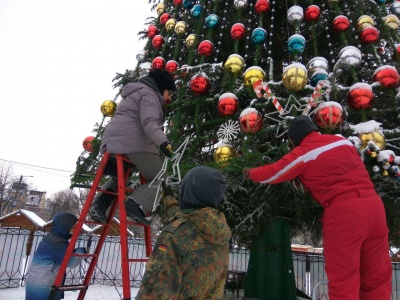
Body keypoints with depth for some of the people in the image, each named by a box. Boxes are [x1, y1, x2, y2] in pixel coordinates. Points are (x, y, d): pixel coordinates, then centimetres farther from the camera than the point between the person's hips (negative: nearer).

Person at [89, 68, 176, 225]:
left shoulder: (136, 93, 32)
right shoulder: (148, 94, 0)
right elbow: (149, 122, -18)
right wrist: (163, 142, -32)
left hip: (112, 141, 10)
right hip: (133, 143, -9)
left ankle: (100, 202, 6)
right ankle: (137, 204, -23)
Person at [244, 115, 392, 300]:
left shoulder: (302, 154, 0)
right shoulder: (343, 141, 16)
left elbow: (271, 174, 9)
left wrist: (251, 173, 29)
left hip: (343, 211, -6)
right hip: (373, 203, 7)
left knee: (343, 280, 2)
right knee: (376, 278, 12)